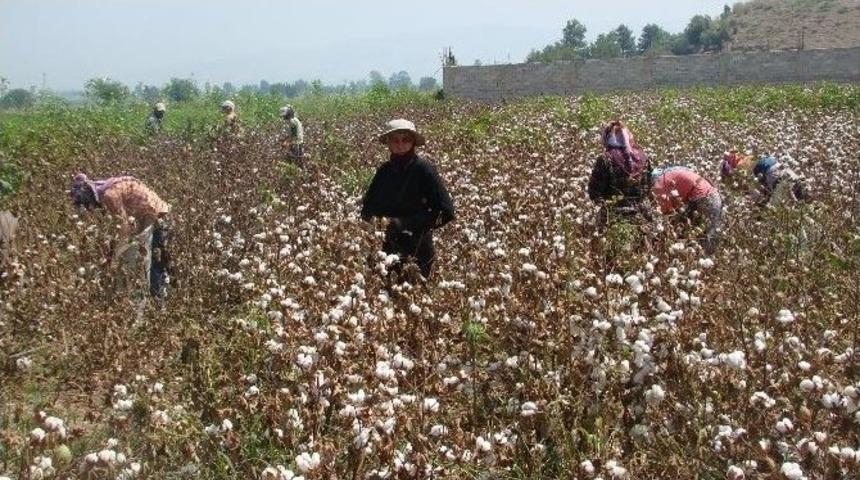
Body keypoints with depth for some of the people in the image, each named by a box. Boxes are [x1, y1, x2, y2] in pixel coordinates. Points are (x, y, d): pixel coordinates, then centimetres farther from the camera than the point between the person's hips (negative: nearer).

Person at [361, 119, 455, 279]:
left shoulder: (423, 169, -11)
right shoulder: (384, 170, 3)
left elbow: (446, 212, -15)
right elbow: (367, 208, 12)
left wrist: (404, 224, -18)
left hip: (417, 254, -4)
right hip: (386, 252, 4)